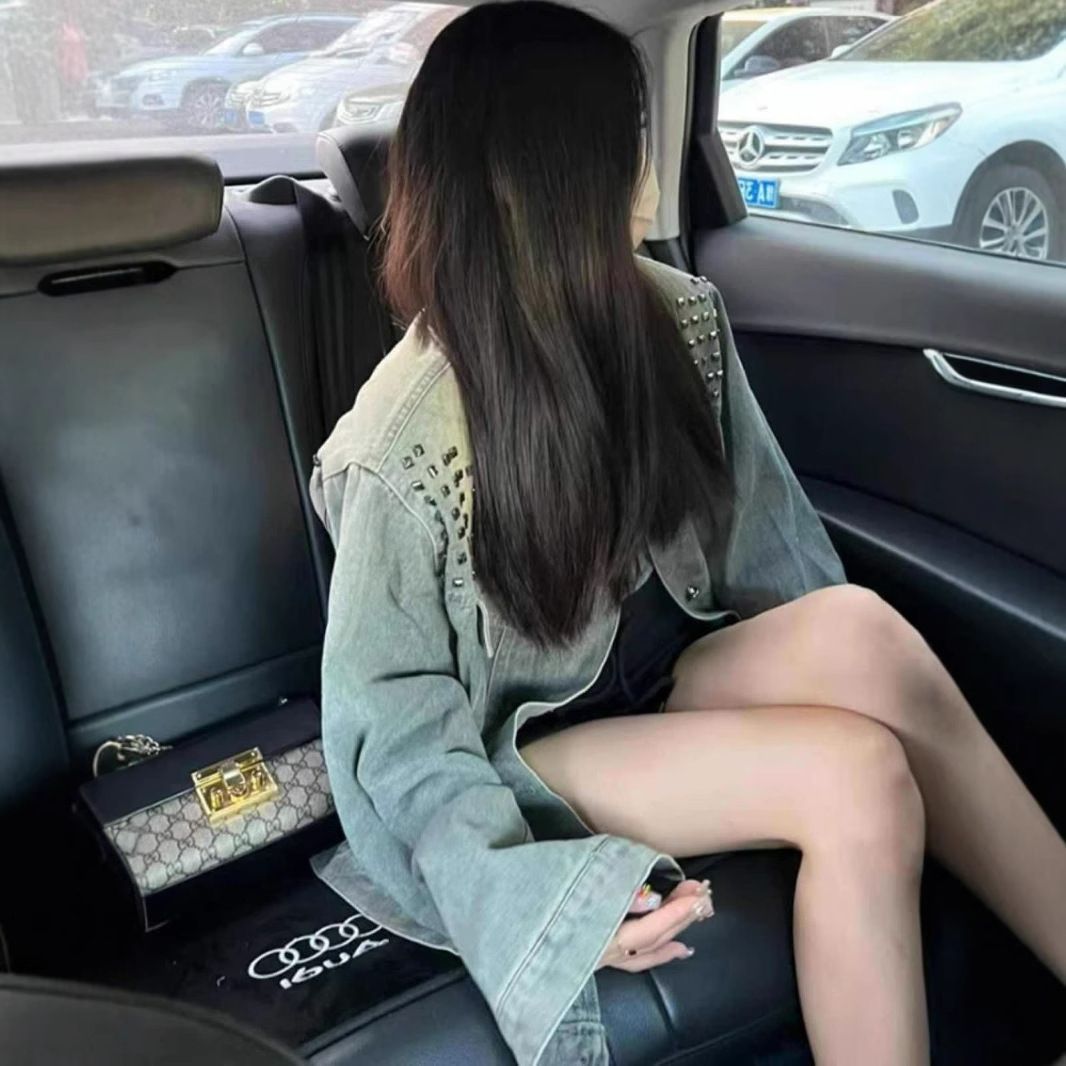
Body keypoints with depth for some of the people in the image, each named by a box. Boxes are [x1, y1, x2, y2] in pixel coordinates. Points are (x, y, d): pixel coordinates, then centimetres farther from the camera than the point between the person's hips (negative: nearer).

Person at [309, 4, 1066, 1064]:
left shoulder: (674, 319, -6)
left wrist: (830, 663, -8)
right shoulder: (404, 445, -21)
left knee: (858, 627, -26)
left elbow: (759, 530, 3)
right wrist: (533, 879, -24)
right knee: (857, 772, -27)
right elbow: (391, 703, -14)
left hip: (674, 676, 5)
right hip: (532, 744, -5)